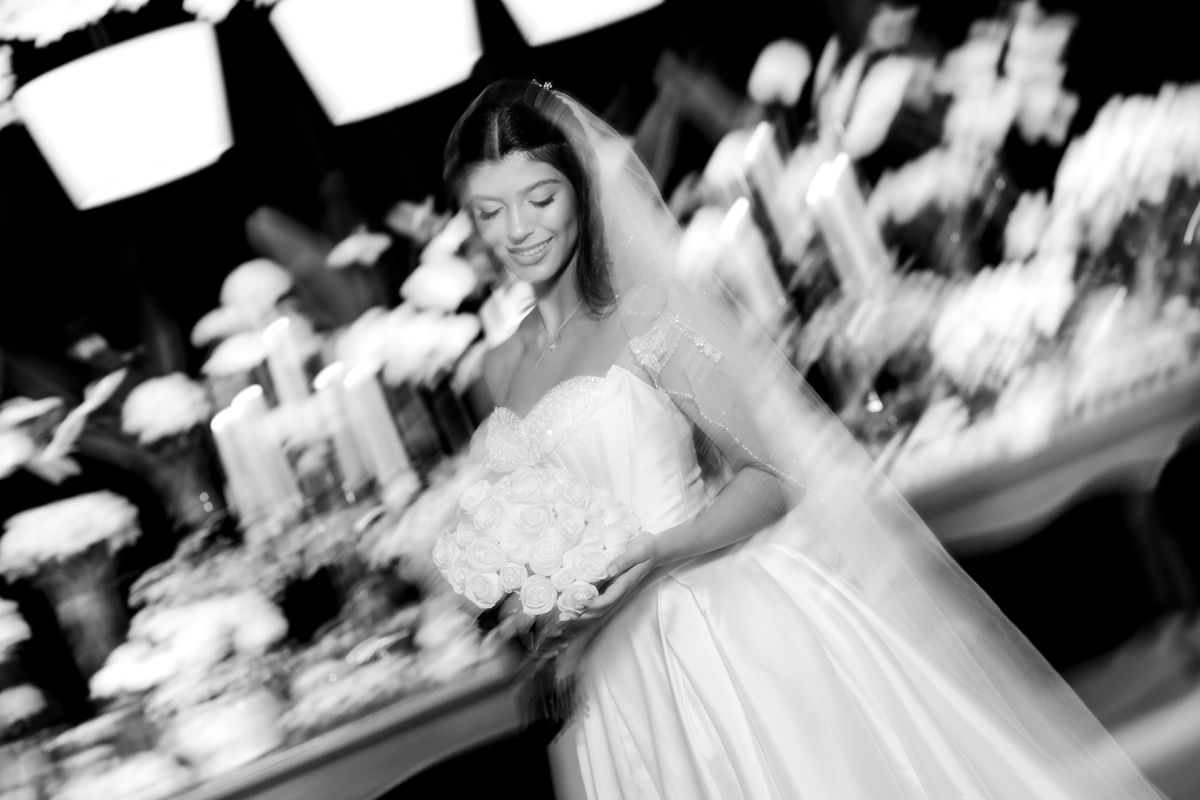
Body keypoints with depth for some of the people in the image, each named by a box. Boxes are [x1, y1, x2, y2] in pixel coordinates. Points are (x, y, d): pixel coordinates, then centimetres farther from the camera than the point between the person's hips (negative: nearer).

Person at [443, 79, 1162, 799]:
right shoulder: (502, 369, 9)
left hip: (734, 639, -4)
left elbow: (774, 474, -9)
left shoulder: (658, 308, -8)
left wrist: (653, 555, -21)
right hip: (611, 680, 5)